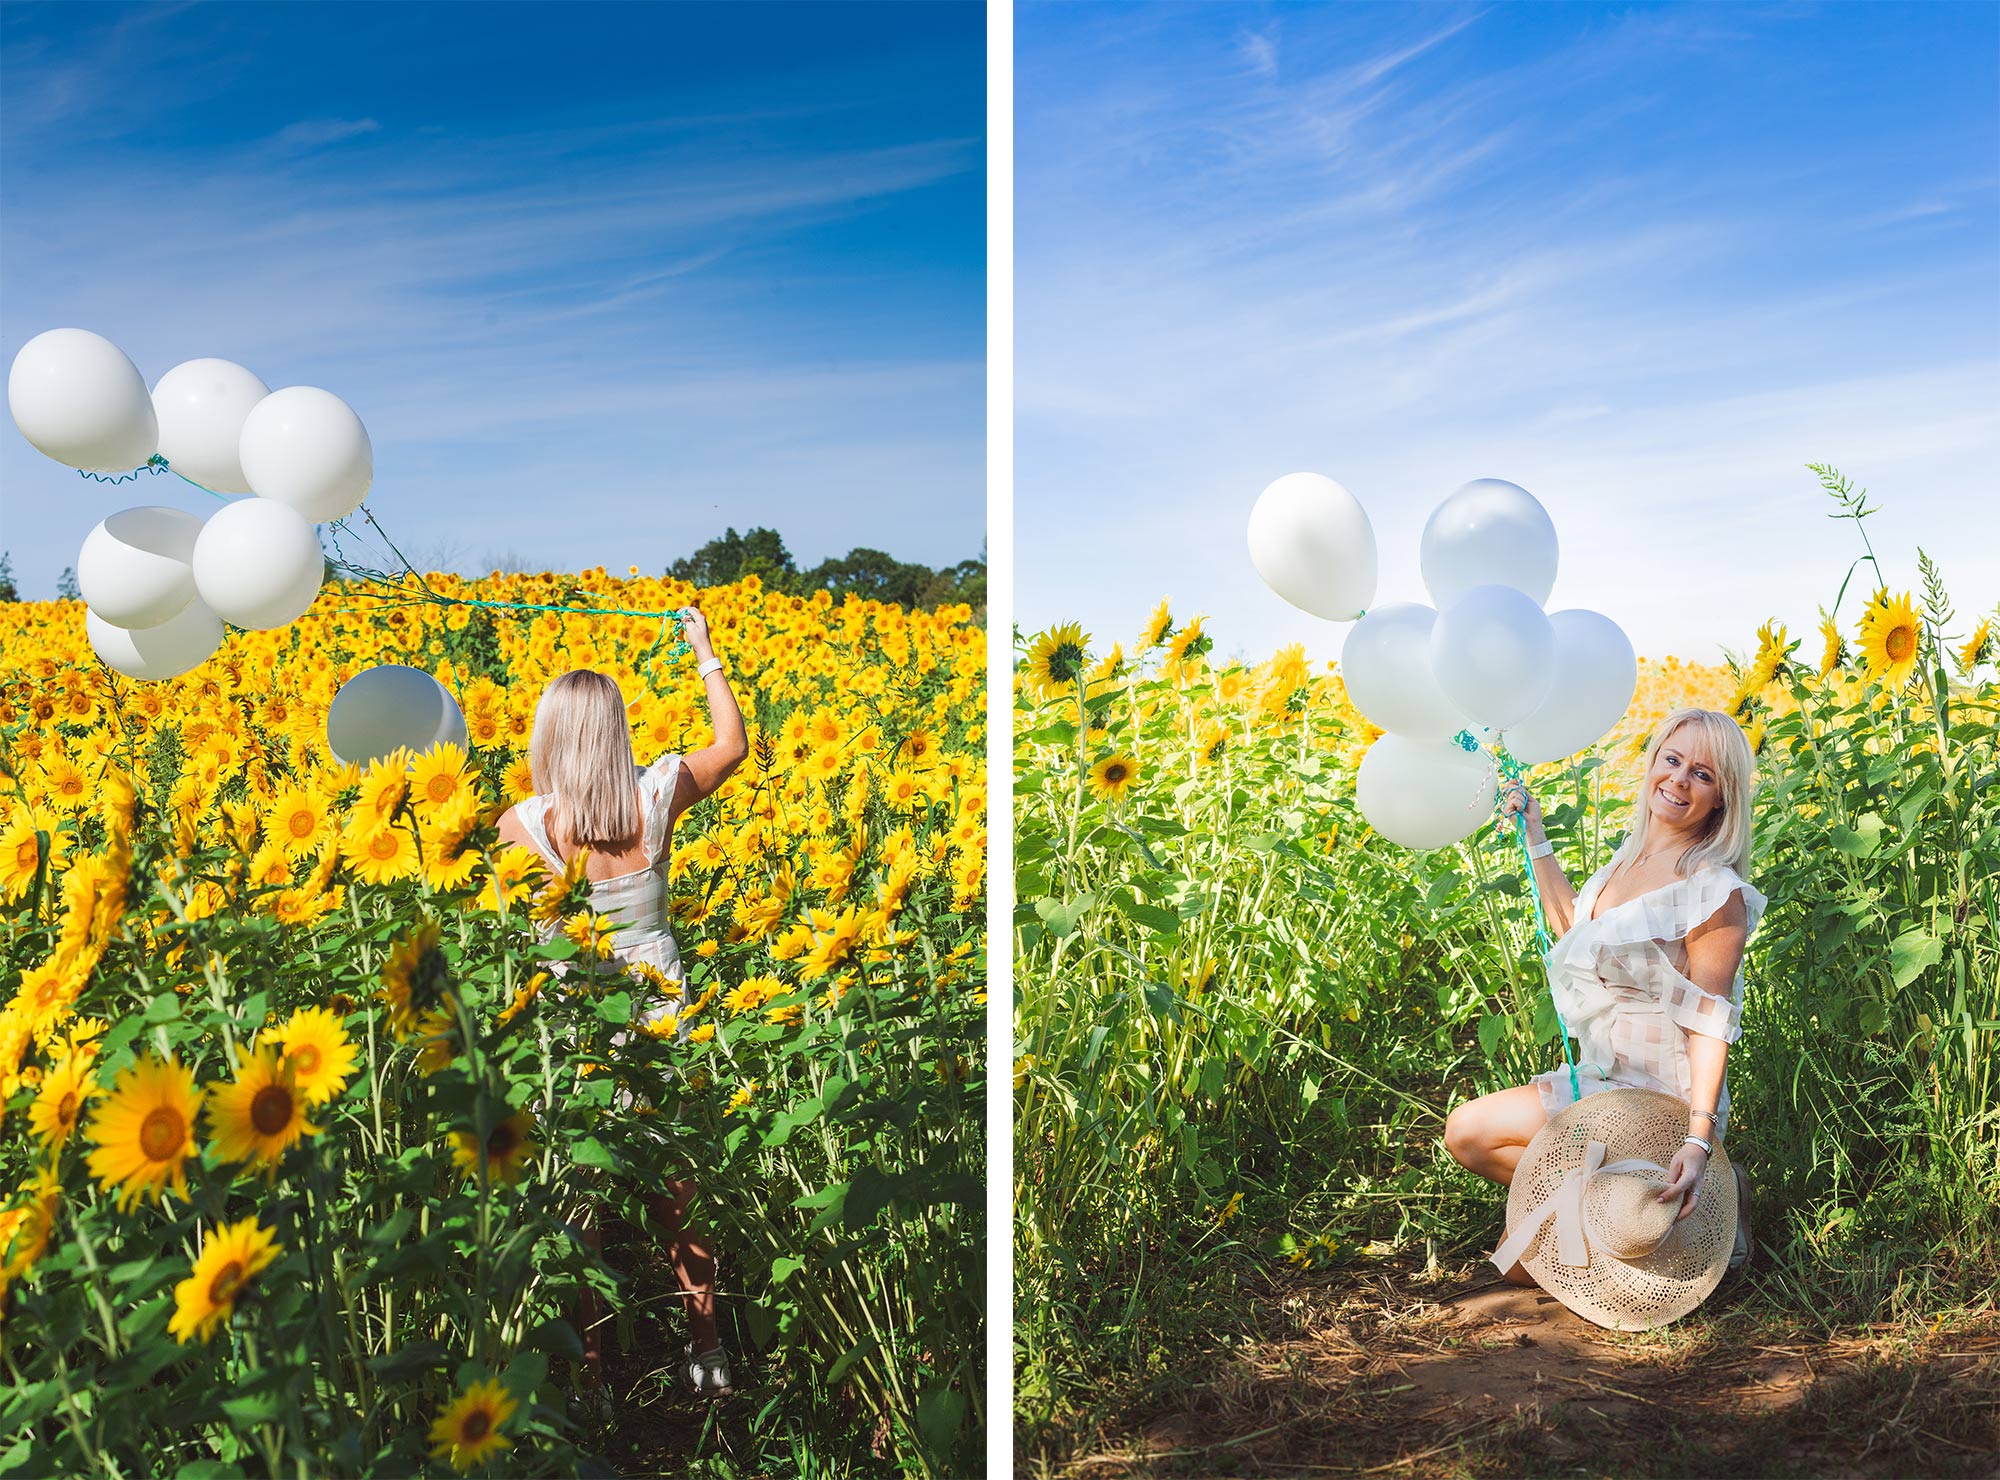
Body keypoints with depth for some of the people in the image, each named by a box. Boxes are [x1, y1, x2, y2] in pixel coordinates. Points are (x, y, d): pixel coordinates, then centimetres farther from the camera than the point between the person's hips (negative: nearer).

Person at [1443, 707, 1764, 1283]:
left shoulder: (1714, 891, -20)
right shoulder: (1631, 858, 4)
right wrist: (1534, 836, 17)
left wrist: (1700, 1137, -31)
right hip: (1600, 1079, 8)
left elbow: (1709, 1021, -22)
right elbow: (1573, 924, 23)